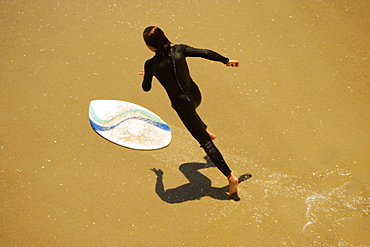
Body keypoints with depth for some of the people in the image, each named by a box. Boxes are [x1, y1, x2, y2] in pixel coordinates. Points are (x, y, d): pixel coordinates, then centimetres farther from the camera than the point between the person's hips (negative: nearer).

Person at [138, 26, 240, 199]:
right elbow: (206, 53, -6)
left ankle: (230, 176, 7)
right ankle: (206, 131, 44)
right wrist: (226, 60, 11)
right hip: (195, 96, 5)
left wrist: (147, 76, 20)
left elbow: (146, 88, -3)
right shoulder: (179, 50, -12)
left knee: (205, 142, 6)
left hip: (182, 105, -5)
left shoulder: (151, 64, -19)